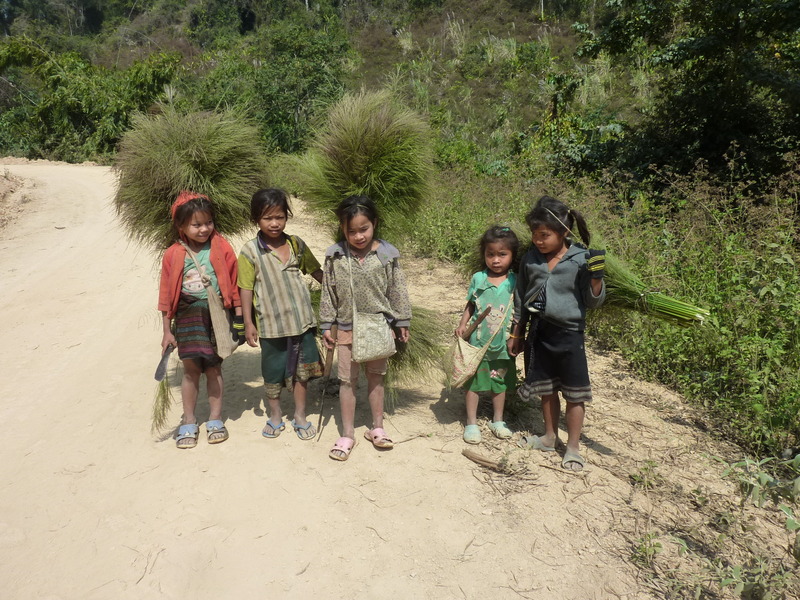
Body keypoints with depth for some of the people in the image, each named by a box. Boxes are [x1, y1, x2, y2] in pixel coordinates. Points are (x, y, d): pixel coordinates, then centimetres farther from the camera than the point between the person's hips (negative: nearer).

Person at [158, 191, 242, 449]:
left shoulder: (221, 248, -5)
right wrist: (167, 331, 1)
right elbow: (166, 295, 0)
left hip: (218, 313, 0)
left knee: (213, 366, 9)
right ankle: (188, 423, 20)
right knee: (191, 367, 5)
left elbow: (233, 284, 0)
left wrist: (239, 316, 0)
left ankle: (215, 419, 23)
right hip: (188, 315, 0)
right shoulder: (173, 255, -3)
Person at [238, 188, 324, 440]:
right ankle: (275, 416, 32)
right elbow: (246, 288, -5)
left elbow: (316, 271, 13)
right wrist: (248, 323, -6)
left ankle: (300, 416, 29)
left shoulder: (296, 244, 3)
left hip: (302, 320, 3)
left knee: (301, 369, 12)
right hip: (271, 323, -3)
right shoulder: (250, 251, -7)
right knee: (273, 373, 11)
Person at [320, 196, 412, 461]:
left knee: (376, 377, 15)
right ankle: (347, 434, 21)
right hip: (347, 328, 0)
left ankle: (377, 428, 31)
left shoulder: (387, 254, -8)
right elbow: (328, 293, -1)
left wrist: (402, 322, 3)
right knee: (347, 380, 7)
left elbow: (397, 291, 0)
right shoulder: (334, 255, -8)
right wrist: (326, 326, 0)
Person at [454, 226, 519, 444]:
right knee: (473, 382, 9)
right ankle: (471, 423, 24)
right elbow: (470, 305, 4)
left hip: (503, 343, 1)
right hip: (478, 341, -1)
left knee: (500, 383, 16)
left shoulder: (515, 281, -5)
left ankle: (498, 421, 34)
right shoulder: (478, 278, -5)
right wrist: (462, 324, -8)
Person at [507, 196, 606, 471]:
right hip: (538, 332, 4)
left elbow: (593, 301, -6)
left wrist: (596, 277, -24)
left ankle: (573, 447, 19)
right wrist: (516, 334, 13)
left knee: (574, 393, 4)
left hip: (568, 333, -4)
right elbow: (521, 299, 10)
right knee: (546, 389, 16)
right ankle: (550, 437, 34)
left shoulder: (581, 260, -11)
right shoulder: (530, 259, 1)